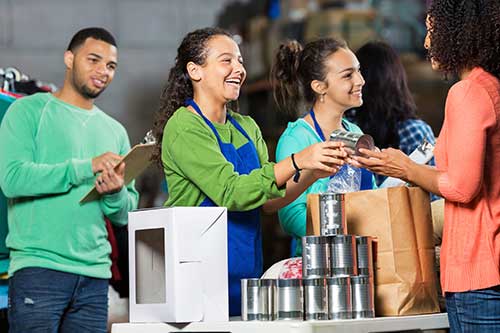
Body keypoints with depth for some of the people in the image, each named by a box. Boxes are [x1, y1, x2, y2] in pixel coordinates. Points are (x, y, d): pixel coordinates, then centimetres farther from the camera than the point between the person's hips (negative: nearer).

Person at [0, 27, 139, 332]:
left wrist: (116, 194, -8)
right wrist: (86, 167, -15)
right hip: (38, 268, -5)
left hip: (95, 273, 5)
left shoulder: (115, 131, 18)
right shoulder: (30, 110, 3)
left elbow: (125, 215, 16)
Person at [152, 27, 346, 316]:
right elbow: (231, 193, -21)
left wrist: (313, 174, -6)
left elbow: (268, 200, 10)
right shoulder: (184, 127, -11)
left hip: (247, 269, 7)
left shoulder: (246, 127, 13)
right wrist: (296, 162, -27)